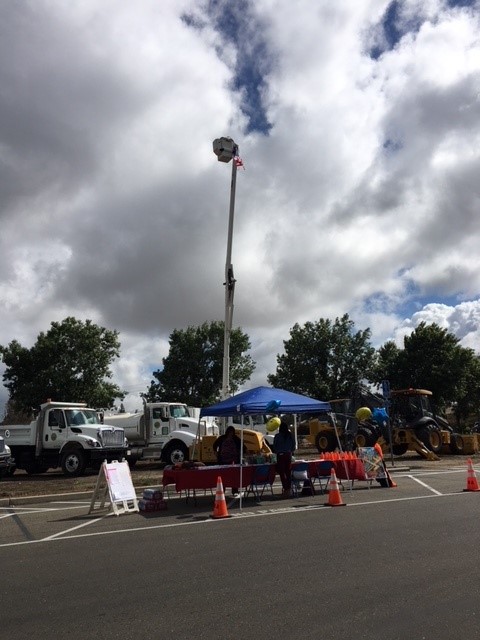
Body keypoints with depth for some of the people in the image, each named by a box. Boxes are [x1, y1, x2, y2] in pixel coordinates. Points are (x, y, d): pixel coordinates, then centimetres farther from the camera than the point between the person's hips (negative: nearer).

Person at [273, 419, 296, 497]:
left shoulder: (277, 436, -10)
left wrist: (276, 451, 16)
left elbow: (274, 446, -3)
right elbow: (293, 445, 5)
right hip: (288, 454, 4)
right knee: (288, 472, 11)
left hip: (280, 455, -4)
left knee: (282, 473, 1)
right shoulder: (290, 435, 0)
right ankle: (288, 489, 14)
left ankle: (285, 488, -3)